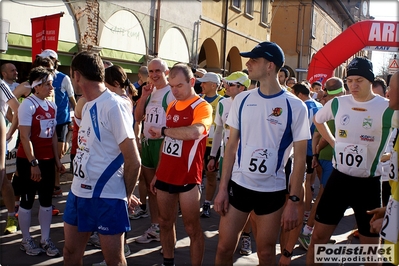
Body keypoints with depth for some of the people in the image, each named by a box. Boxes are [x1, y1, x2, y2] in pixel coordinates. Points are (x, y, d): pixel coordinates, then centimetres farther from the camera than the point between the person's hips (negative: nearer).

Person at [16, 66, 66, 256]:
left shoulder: (52, 106, 8)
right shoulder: (28, 105, -13)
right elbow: (25, 137, -17)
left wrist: (57, 159, 10)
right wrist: (33, 163, -20)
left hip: (48, 160, 6)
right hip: (28, 161, -6)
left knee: (46, 200, 10)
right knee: (27, 200, 6)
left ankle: (45, 239, 20)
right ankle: (26, 240, 20)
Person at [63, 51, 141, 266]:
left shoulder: (113, 106, -17)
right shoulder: (87, 106, 10)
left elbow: (133, 161, -17)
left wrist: (127, 195, -5)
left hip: (107, 197, -8)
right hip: (79, 192, 8)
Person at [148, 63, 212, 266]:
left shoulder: (202, 107, -11)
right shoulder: (171, 106, 11)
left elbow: (195, 131, -33)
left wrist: (163, 131, -20)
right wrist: (157, 173, 15)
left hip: (187, 178, -7)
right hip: (165, 175, 7)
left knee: (192, 228, 5)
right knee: (165, 223, 17)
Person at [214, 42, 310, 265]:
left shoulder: (295, 107, -8)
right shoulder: (242, 100, 1)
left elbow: (300, 157, -5)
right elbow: (232, 146, 5)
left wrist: (294, 200, -9)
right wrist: (222, 187, 1)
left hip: (272, 191, -2)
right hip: (238, 185, 3)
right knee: (224, 247, 8)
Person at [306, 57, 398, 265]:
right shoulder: (337, 103, 2)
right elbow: (317, 120, 21)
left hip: (369, 184, -3)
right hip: (338, 178, 3)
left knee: (370, 244, 10)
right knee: (319, 235, 8)